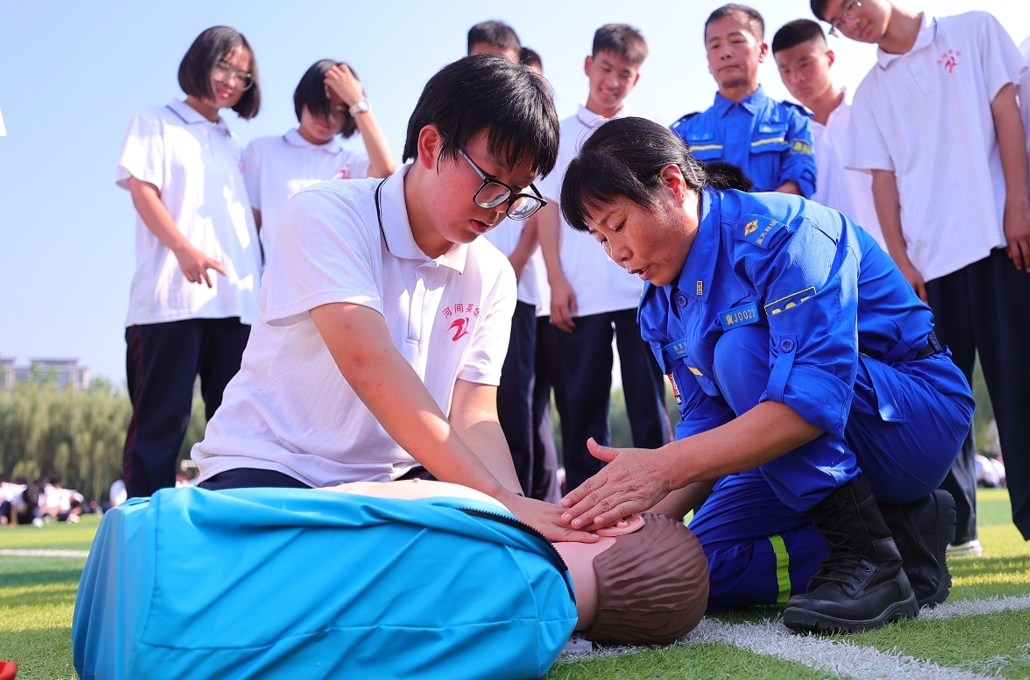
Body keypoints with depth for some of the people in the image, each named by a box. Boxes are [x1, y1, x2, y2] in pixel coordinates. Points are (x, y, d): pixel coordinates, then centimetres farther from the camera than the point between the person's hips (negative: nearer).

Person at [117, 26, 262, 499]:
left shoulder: (233, 147, 26)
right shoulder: (155, 124, 12)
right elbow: (142, 191, -2)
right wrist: (184, 249, -18)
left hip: (236, 299, 5)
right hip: (171, 297, -5)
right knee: (161, 418, -9)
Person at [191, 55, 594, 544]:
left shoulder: (492, 278, 4)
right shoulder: (324, 216, -13)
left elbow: (473, 420, -3)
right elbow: (369, 365, -28)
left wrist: (520, 514, -25)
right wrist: (498, 500, -35)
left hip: (394, 482, 5)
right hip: (264, 468, -4)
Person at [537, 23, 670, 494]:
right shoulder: (561, 134, 13)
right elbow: (549, 208, 7)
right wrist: (557, 279, -4)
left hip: (642, 289, 0)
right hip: (581, 294, 0)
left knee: (648, 399, -1)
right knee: (580, 401, 2)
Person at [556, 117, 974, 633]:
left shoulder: (781, 232, -24)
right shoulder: (661, 305, 2)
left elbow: (817, 398, -35)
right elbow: (708, 427, 0)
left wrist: (667, 466, -42)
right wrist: (644, 516, -18)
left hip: (916, 418, -8)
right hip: (802, 452, 8)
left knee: (740, 350, -31)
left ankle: (870, 558, -22)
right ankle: (901, 529, 2)